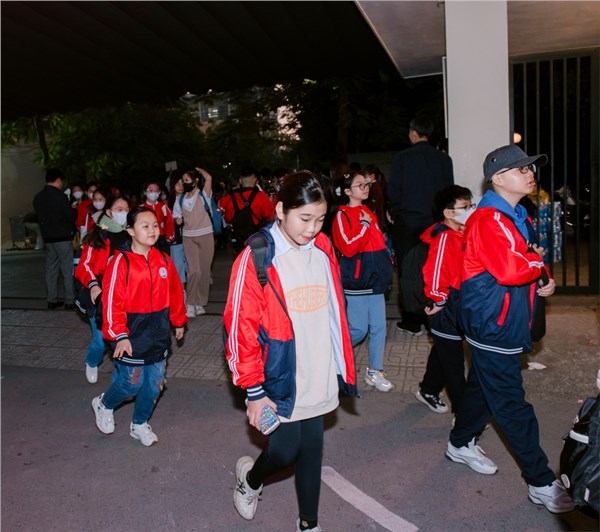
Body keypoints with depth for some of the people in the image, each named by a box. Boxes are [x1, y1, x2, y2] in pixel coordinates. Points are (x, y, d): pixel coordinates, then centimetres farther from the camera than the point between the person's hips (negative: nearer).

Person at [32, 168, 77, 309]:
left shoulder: (38, 197, 7)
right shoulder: (59, 196, -14)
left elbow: (39, 217, 14)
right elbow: (71, 216, -12)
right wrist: (75, 210, 7)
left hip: (48, 238, 7)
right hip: (62, 238, -7)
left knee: (51, 269, 11)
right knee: (67, 270, 0)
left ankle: (52, 300, 15)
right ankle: (70, 301, 2)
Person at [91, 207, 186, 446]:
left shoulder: (163, 260, 2)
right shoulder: (121, 262, -13)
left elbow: (174, 292, 12)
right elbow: (112, 301, -15)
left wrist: (178, 321, 19)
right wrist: (120, 336, -20)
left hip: (158, 332, 5)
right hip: (132, 334, -5)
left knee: (154, 382, 12)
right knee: (132, 382, 2)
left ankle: (139, 424, 35)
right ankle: (103, 404, 35)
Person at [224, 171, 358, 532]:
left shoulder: (323, 251, 2)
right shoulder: (256, 258, -14)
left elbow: (335, 314, 10)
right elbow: (241, 326, -12)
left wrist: (344, 368, 11)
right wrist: (254, 391, -10)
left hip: (318, 379, 5)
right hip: (280, 380, -4)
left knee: (312, 450, 16)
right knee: (285, 451, 5)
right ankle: (250, 477, 40)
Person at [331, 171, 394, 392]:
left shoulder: (369, 212, 13)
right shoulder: (342, 215, -10)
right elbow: (349, 248, -21)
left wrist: (387, 262, 14)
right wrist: (364, 224, -19)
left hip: (375, 278, 7)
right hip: (356, 281, -7)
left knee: (379, 326, 8)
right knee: (359, 329, -2)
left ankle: (374, 372, 21)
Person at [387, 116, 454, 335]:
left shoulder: (402, 158, -8)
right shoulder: (444, 159, 2)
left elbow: (393, 190, -8)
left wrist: (396, 212, 7)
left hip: (407, 221, -3)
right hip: (435, 222, 3)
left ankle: (413, 322, 9)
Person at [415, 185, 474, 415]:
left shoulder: (461, 235, 7)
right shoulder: (444, 239, -22)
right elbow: (433, 273, -28)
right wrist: (439, 300, -17)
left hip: (457, 309, 9)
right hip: (446, 310, -9)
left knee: (442, 352, 24)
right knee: (453, 363, 3)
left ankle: (428, 391, 43)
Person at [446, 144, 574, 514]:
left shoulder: (518, 216, 13)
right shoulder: (488, 220, -20)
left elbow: (531, 259, 19)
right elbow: (510, 270, -31)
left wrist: (543, 280, -3)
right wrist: (537, 261, -11)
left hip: (506, 325, 10)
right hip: (493, 327, -10)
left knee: (484, 388, 21)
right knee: (512, 404, 1)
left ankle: (462, 444, 40)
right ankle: (542, 482, 12)